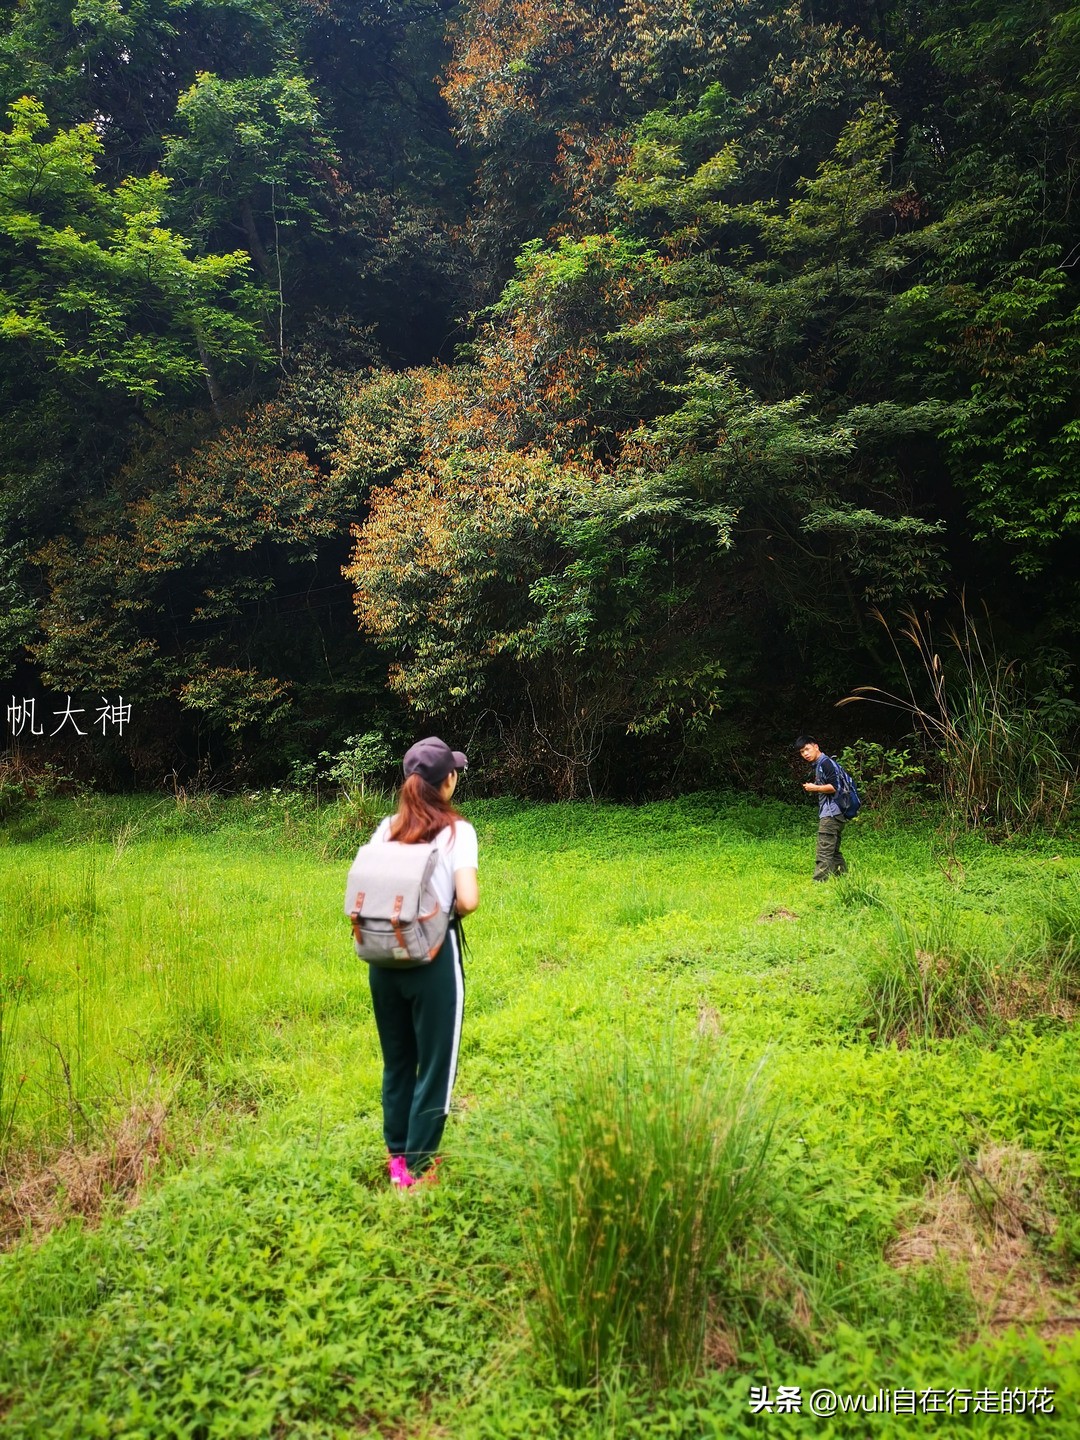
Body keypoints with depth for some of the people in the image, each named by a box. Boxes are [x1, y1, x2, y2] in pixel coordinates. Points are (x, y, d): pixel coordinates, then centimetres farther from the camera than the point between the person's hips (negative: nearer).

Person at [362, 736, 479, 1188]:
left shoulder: (387, 828, 3)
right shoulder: (456, 830, -11)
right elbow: (468, 899, -21)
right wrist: (454, 909, 0)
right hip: (433, 959, -5)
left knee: (396, 1061, 21)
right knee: (434, 1066, 10)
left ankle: (397, 1156, 32)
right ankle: (417, 1166, 19)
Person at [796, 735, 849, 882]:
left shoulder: (825, 762, -12)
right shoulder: (818, 765, 19)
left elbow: (834, 787, -20)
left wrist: (814, 788, -11)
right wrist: (812, 788, 7)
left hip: (831, 813, -11)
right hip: (833, 814, 11)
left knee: (824, 853, -12)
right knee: (834, 852, 16)